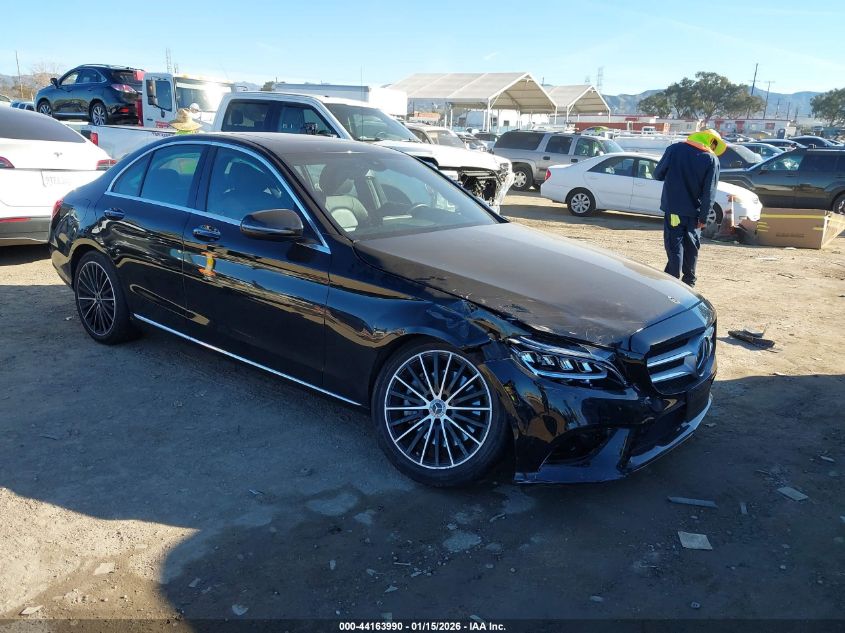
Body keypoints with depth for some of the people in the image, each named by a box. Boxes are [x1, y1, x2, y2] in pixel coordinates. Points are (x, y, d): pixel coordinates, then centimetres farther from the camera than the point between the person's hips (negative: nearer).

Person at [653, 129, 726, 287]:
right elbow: (709, 193, -7)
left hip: (673, 208, -1)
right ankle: (689, 281, 24)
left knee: (675, 246, 0)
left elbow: (658, 174, 2)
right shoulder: (712, 160, -4)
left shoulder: (674, 149, -3)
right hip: (694, 211, 1)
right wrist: (703, 217, -4)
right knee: (692, 246, 15)